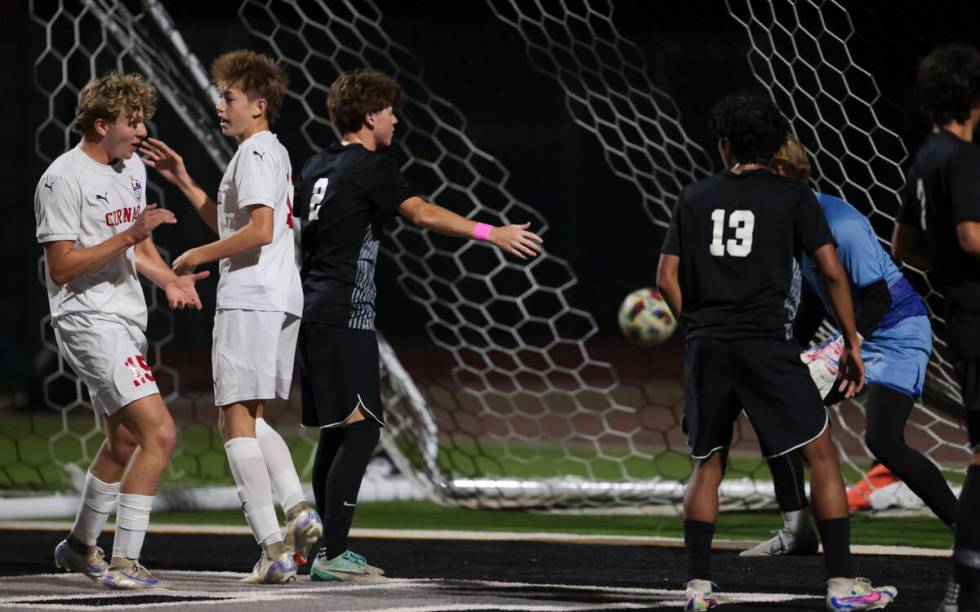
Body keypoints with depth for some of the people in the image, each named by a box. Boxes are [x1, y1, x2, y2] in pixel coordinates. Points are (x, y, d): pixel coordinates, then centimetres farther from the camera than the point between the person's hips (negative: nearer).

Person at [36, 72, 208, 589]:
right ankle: (124, 562, -16)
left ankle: (80, 546, 37)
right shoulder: (64, 178, -15)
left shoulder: (133, 168, 12)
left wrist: (170, 279, 3)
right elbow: (61, 266, -17)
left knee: (124, 441, 20)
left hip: (126, 321, 10)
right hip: (87, 320, -10)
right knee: (159, 432, -19)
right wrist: (129, 235, -23)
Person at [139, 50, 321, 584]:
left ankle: (273, 549, -14)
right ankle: (298, 511, 1)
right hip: (282, 299, 10)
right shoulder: (274, 153, 22)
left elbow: (259, 230, -21)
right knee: (247, 419, 17)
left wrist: (198, 257, -10)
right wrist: (183, 182, 27)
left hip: (249, 300, -10)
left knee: (237, 421, -7)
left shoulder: (254, 152, -9)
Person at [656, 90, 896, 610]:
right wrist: (851, 344, 6)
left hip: (706, 347, 3)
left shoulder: (695, 198, 9)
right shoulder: (793, 197, 2)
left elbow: (667, 280, 7)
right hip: (767, 344, -3)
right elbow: (833, 273, -2)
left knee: (707, 465, 14)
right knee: (822, 454, 4)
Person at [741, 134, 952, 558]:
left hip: (899, 335, -10)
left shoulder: (841, 224, -25)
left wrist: (843, 348, -33)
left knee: (882, 439, -25)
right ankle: (797, 531, 13)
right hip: (857, 337, 10)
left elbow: (877, 298, -26)